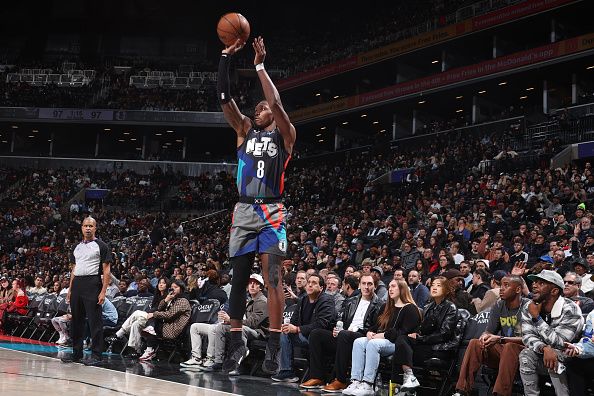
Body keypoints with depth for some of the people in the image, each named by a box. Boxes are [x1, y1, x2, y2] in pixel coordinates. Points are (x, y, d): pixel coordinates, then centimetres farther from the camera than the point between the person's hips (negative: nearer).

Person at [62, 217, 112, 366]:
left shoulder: (101, 246, -2)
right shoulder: (78, 247, 18)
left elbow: (106, 270, -6)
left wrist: (103, 291, -14)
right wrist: (70, 289, 14)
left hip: (92, 284, -7)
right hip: (77, 284, 7)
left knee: (95, 320, -6)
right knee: (76, 320, 11)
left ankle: (96, 355, -2)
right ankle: (77, 353, 20)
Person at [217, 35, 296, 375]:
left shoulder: (285, 134, 5)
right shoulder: (245, 130, 16)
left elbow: (277, 104, -13)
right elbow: (225, 99, 6)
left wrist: (261, 66, -9)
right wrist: (226, 57, -2)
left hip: (271, 211, -5)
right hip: (244, 210, 5)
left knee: (273, 275, -11)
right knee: (239, 277, 6)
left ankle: (274, 346, -12)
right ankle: (238, 342, 14)